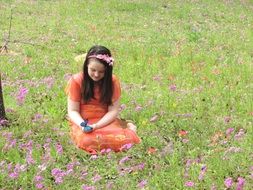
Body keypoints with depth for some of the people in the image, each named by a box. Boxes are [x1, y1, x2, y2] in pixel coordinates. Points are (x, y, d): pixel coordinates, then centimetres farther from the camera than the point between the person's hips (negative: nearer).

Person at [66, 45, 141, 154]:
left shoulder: (112, 81, -3)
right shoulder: (76, 81, -7)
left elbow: (113, 111, -5)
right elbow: (73, 111, -5)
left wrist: (96, 126, -21)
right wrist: (82, 124, -26)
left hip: (105, 121, 0)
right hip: (82, 123, 0)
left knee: (125, 139, -31)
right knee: (88, 141, -37)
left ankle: (127, 128, 4)